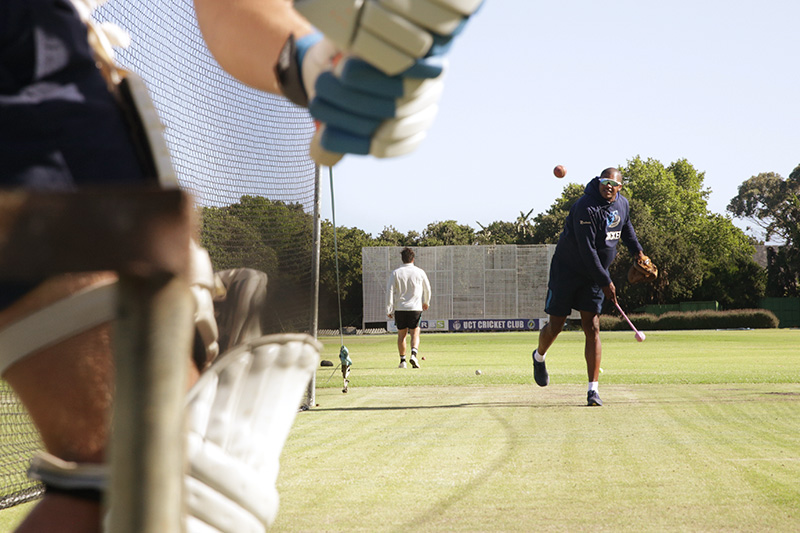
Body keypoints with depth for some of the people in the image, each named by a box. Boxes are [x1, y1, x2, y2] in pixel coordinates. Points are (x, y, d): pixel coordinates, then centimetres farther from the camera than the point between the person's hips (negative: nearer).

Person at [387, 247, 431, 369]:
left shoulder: (395, 273, 0)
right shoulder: (420, 272, 1)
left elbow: (390, 291, -3)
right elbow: (427, 289, 14)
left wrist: (389, 309, 1)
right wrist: (426, 302, 32)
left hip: (399, 308, 1)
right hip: (415, 308, -1)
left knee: (401, 334, 12)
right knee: (415, 333, 1)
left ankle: (402, 360, 14)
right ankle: (414, 354, -23)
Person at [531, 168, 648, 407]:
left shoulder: (622, 204, 0)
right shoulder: (586, 208, -23)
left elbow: (626, 226, 26)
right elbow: (587, 250, -25)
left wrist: (638, 252, 25)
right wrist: (605, 282, -23)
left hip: (595, 275, 5)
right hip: (566, 270, -5)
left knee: (592, 328, -6)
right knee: (555, 326, 2)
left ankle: (593, 389, -9)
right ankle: (539, 357, 37)